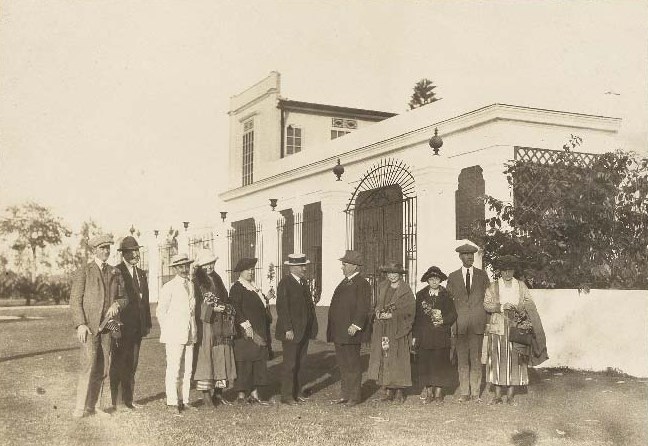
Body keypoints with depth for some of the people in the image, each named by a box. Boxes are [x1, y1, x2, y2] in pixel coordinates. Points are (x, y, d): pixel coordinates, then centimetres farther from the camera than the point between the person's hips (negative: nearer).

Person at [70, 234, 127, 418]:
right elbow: (75, 300, -3)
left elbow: (123, 297, 17)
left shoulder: (115, 272, 15)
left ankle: (95, 405, 14)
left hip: (108, 326, 5)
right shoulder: (83, 271, 1)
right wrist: (80, 324, -13)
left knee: (103, 368, 5)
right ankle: (80, 407, -3)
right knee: (88, 365, -10)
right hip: (89, 326, -5)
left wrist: (117, 305, -7)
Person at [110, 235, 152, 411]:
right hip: (122, 326, -7)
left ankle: (128, 399, 19)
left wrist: (147, 324, 13)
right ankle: (114, 401, 5)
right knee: (118, 365, -2)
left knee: (132, 364, 11)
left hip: (137, 327, 7)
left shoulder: (141, 273, 16)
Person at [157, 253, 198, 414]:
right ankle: (172, 402, 3)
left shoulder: (191, 285, 13)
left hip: (190, 334, 6)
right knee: (173, 369, -4)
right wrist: (168, 331, -2)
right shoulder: (168, 287, -5)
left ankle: (184, 400, 15)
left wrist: (194, 329, 15)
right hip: (174, 335, -6)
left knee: (187, 370, 7)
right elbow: (161, 312, -2)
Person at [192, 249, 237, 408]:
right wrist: (212, 309, -17)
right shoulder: (196, 282, -4)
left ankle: (218, 392, 13)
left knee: (221, 357, 6)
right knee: (205, 357, -4)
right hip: (205, 325, -6)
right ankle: (206, 393, 2)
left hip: (221, 326, 6)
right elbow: (196, 305, -10)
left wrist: (226, 309, 1)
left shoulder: (217, 279, 15)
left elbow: (226, 299, 19)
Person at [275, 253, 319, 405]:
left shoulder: (303, 282, 13)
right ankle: (286, 395, 7)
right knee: (289, 363, -1)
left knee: (300, 363, 14)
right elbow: (282, 307, -17)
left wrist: (312, 326, 12)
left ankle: (296, 391, 25)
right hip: (291, 331, -8)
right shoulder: (285, 283, -13)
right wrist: (288, 329, -21)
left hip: (304, 330, 8)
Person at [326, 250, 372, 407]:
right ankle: (345, 395, 23)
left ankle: (354, 397, 6)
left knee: (353, 365, -2)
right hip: (339, 333, 9)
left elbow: (363, 307, -19)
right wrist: (332, 329, 18)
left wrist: (356, 325, -26)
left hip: (350, 332, -9)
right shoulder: (345, 282, 19)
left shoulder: (362, 284, -11)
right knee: (342, 364, 14)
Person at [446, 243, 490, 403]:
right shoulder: (453, 277, 9)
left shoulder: (482, 275, 9)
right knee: (462, 360, 3)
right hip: (460, 323, 0)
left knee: (476, 359, 1)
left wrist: (486, 319, 1)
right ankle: (464, 393, 9)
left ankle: (476, 393, 7)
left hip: (477, 323, 0)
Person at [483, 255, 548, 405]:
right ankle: (497, 395, 4)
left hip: (516, 328, 1)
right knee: (497, 359, -2)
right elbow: (486, 304, -1)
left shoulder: (521, 286, 13)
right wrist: (501, 307, -16)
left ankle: (510, 395, 5)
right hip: (498, 329, -1)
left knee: (515, 360, -1)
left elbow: (530, 304, 5)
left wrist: (519, 309, -15)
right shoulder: (493, 287, 9)